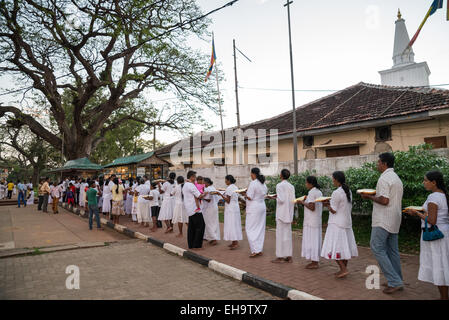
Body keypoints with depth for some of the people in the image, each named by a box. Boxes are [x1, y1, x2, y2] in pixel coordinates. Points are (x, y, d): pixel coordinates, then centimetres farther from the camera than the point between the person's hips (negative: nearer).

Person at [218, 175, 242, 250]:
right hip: (236, 207, 9)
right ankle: (234, 242, 16)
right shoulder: (235, 187, 12)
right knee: (235, 224, 11)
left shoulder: (229, 188, -15)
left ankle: (236, 243, -8)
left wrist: (221, 194, -13)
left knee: (231, 225, -7)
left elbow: (228, 201, -15)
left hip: (230, 208, -9)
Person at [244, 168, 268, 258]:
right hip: (262, 206, 8)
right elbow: (264, 195, 13)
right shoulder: (263, 183, 9)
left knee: (250, 229, 0)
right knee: (260, 229, 12)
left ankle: (255, 250, -4)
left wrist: (245, 196, 2)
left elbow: (250, 197, -17)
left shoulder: (253, 183, -16)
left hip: (254, 208, -8)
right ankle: (260, 250, 18)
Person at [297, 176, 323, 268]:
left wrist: (303, 203, -10)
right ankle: (315, 261, 19)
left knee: (311, 240, -3)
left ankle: (315, 263, 2)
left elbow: (312, 207, -21)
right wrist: (307, 201, 14)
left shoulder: (311, 192, -16)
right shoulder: (319, 192, 12)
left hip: (311, 221, -9)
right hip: (317, 220, 9)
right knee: (315, 240, 13)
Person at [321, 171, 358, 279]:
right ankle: (344, 269, 20)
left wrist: (327, 204, 1)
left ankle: (343, 269, -6)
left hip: (337, 224, -9)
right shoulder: (348, 191, 7)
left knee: (335, 247, -3)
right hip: (347, 222, 9)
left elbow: (333, 210, -17)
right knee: (344, 246, 13)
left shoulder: (336, 193, -19)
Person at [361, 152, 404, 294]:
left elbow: (384, 200, -23)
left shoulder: (384, 178, -15)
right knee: (392, 250, 14)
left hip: (383, 220, -10)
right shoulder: (397, 178, 16)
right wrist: (376, 194, 16)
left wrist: (370, 197, -9)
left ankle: (394, 281, -6)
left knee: (377, 248, -5)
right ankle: (397, 282, 19)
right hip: (394, 220, 10)